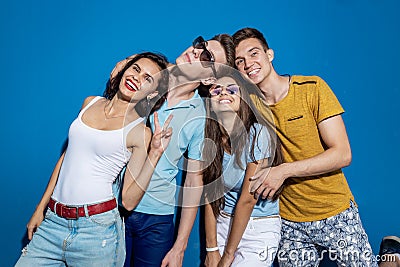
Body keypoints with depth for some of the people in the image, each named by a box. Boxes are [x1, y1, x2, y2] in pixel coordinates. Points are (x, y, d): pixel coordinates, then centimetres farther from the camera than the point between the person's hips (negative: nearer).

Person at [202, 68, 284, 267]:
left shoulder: (257, 133, -18)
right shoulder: (209, 139, -2)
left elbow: (248, 199, -17)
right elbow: (209, 197, -2)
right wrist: (212, 250, -5)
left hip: (258, 230, -4)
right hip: (222, 224, 4)